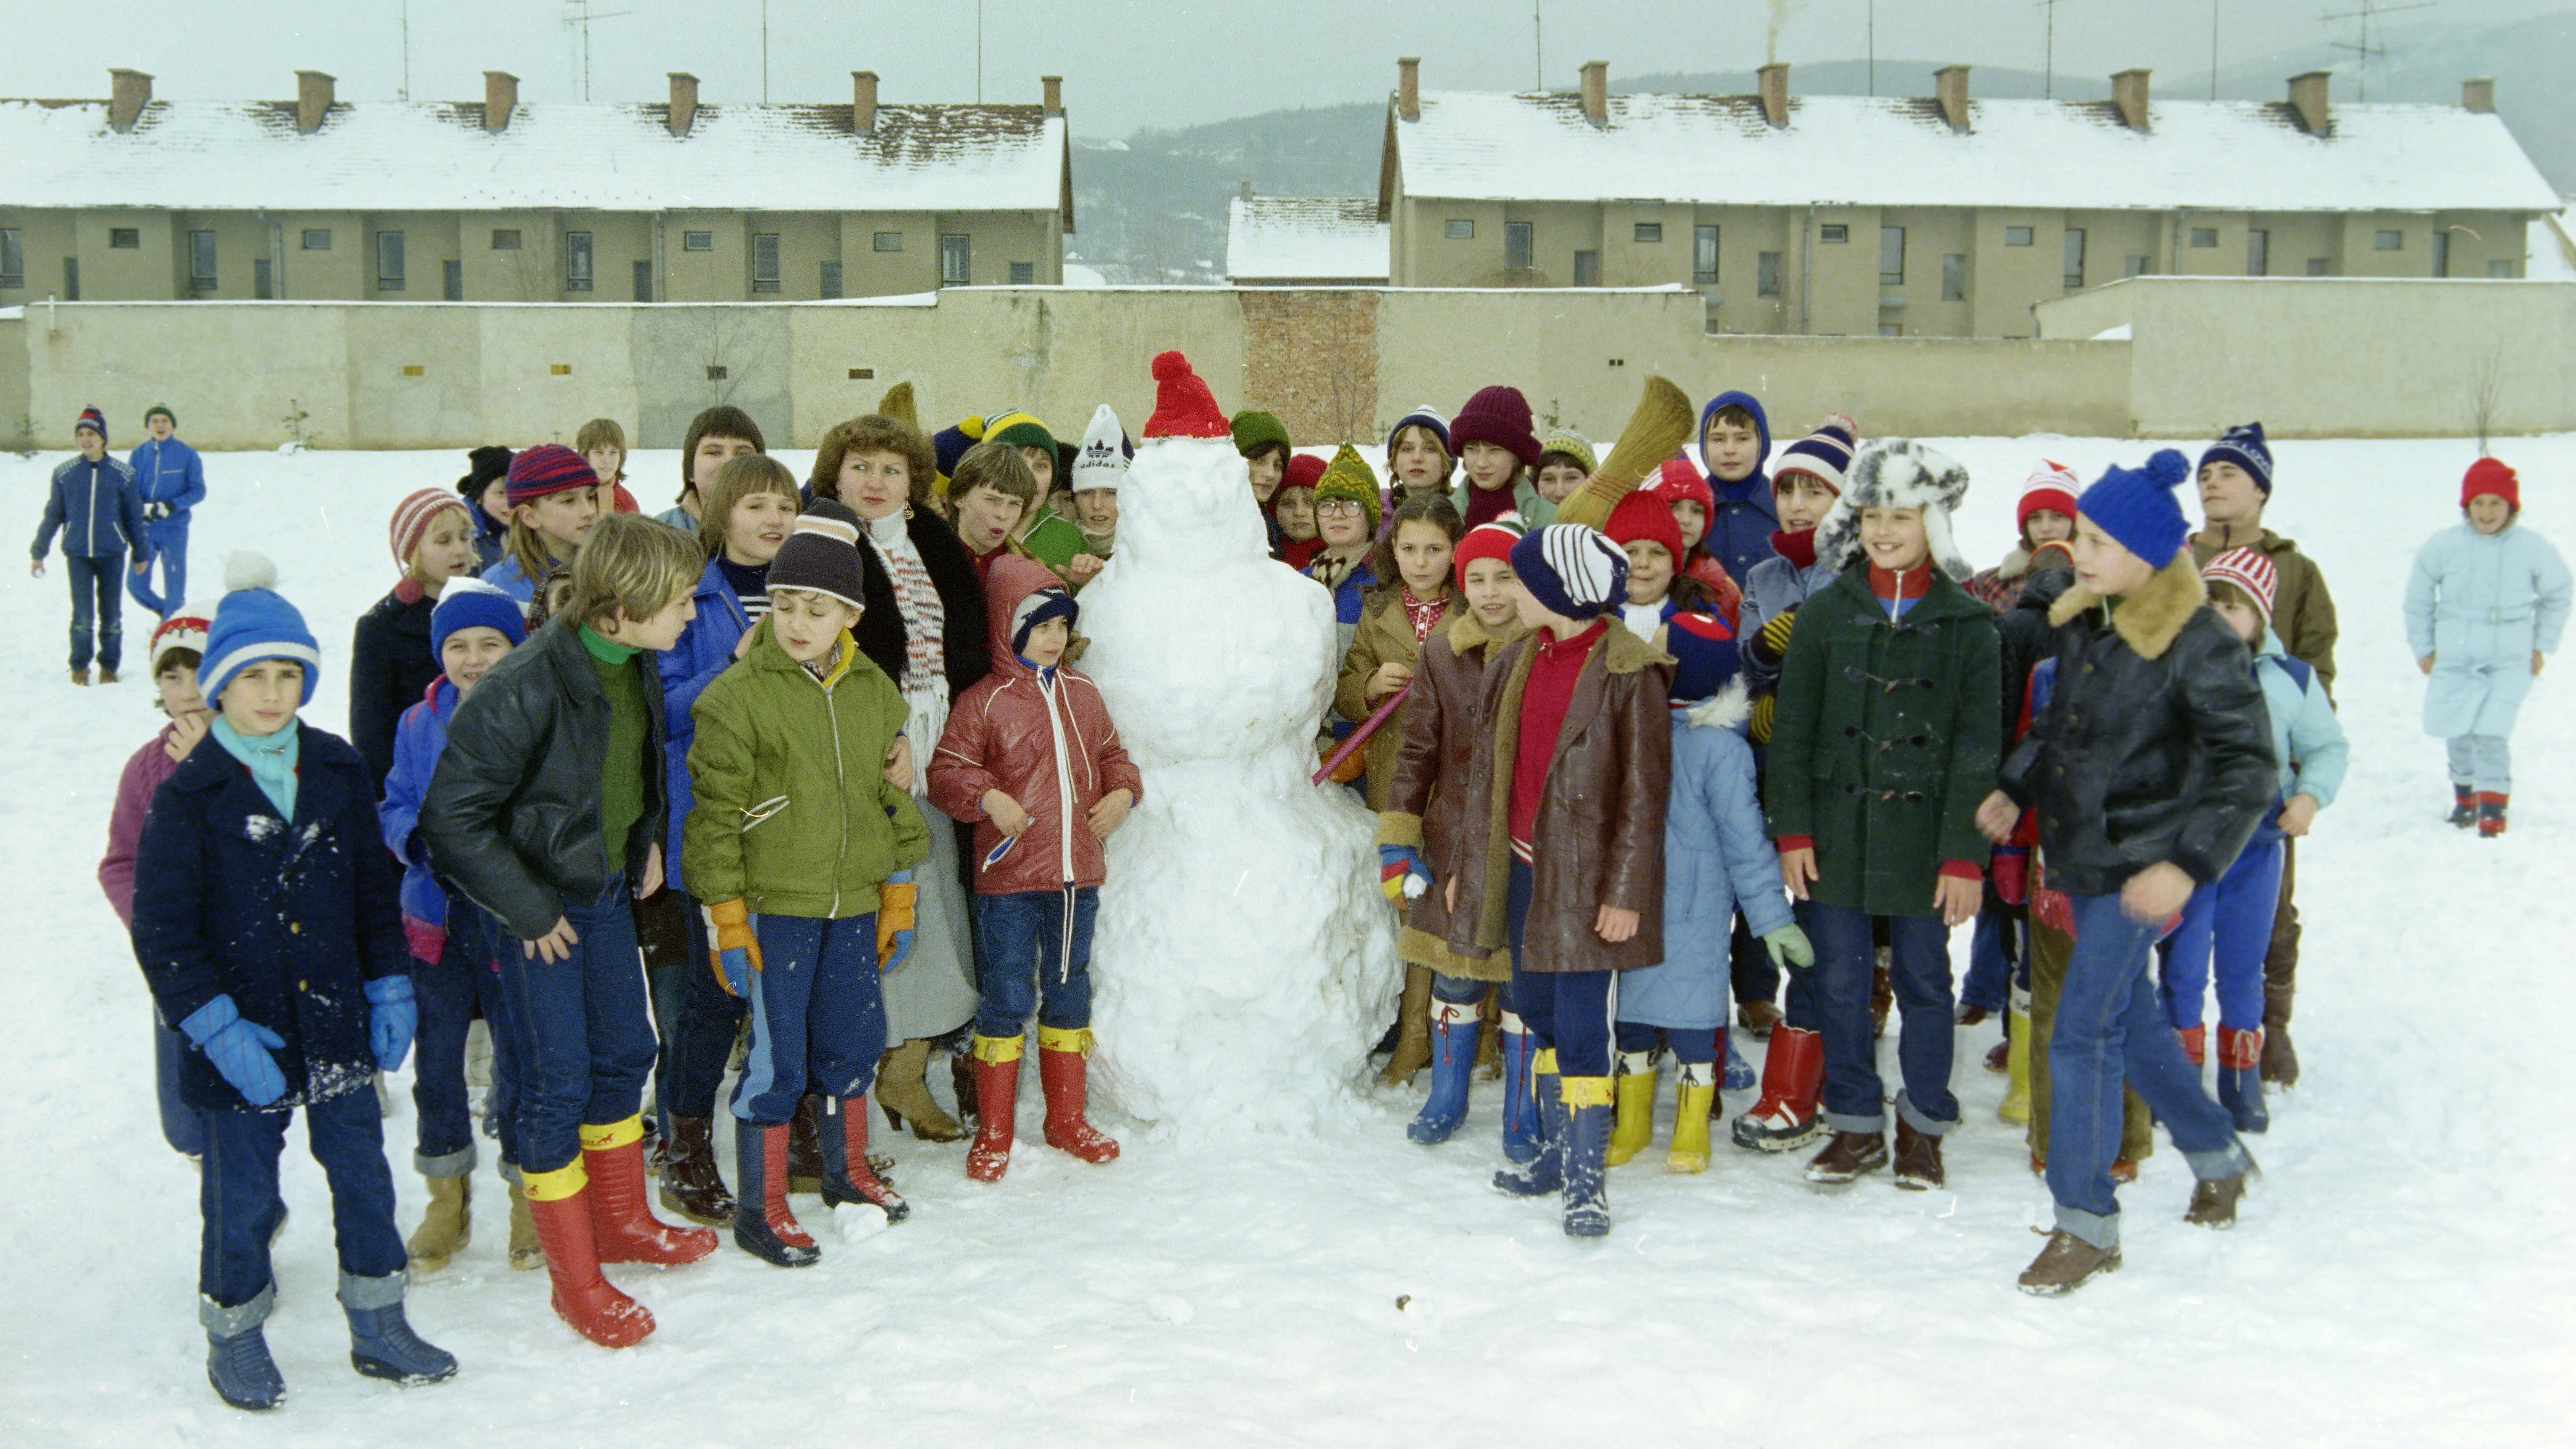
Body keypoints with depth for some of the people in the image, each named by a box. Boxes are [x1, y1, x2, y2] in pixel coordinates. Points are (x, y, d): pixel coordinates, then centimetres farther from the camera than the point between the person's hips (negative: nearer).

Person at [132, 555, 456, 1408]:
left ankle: (378, 1326, 26)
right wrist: (218, 1026, -17)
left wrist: (390, 987, 7)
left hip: (335, 1020, 4)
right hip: (242, 1035, -3)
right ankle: (235, 1337, 28)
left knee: (364, 1175, 11)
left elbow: (374, 890, 11)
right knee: (243, 1195, 7)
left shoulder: (338, 772, 2)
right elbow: (161, 931, -10)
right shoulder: (188, 796, -10)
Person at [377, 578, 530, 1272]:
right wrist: (418, 839, -11)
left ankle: (530, 1194, 23)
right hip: (436, 918, 4)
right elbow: (393, 806, 11)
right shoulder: (420, 725, 5)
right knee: (436, 1060, 12)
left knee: (520, 1060, 3)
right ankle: (448, 1199, 29)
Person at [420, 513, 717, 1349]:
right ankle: (574, 1279, 13)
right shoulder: (526, 689, -28)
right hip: (536, 907, -8)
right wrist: (528, 910, -19)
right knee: (557, 1080, -1)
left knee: (625, 1052, 18)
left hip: (608, 889, 8)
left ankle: (622, 1222, 38)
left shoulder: (636, 665, -4)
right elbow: (451, 816, -24)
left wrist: (648, 839, 8)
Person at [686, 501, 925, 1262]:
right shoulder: (737, 694, -10)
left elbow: (894, 794, 14)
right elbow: (715, 812, -10)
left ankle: (847, 1169, 37)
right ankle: (760, 1211, 13)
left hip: (854, 901, 5)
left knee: (853, 1040, 17)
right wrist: (726, 917, -12)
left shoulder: (874, 691, 6)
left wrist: (900, 892, 12)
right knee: (777, 1056, 0)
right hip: (773, 905, -5)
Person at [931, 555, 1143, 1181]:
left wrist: (1124, 791, 0)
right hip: (1010, 877, -5)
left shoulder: (1083, 695, 10)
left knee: (1070, 994, 15)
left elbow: (1111, 754, 19)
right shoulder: (983, 702, -6)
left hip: (1079, 875, 5)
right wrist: (988, 798, -23)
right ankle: (993, 1134, 12)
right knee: (1007, 999, 0)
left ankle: (1067, 1120, 28)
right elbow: (946, 772, -7)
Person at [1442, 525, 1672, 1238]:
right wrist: (1468, 864, 15)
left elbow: (1644, 790, -11)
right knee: (1538, 1012, 14)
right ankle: (1556, 1153, 28)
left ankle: (1586, 1181, 4)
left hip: (1584, 877, -7)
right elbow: (1487, 771, 15)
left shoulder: (1628, 672, -11)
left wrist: (1624, 891, -14)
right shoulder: (1517, 662, 10)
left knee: (1579, 1027, -6)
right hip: (1521, 866, 7)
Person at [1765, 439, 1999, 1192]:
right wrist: (1791, 828, -4)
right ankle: (1856, 1124, 22)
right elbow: (1791, 729, 3)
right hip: (1837, 832, 1)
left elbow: (1977, 747, -2)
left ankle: (1923, 1127, 24)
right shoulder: (1825, 612, 3)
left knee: (1924, 982, 9)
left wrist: (1965, 854, -7)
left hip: (1923, 835, -1)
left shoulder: (1968, 624, -1)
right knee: (1841, 982, 7)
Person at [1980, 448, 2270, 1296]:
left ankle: (2087, 1225, 4)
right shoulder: (2082, 622, 5)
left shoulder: (2199, 645, -17)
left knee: (2082, 1036, -8)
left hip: (2137, 868, -8)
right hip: (2080, 856, 8)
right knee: (2131, 1018, 19)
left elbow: (2249, 767, -16)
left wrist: (2188, 864, -24)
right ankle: (2217, 1155, 41)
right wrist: (2014, 788, 8)